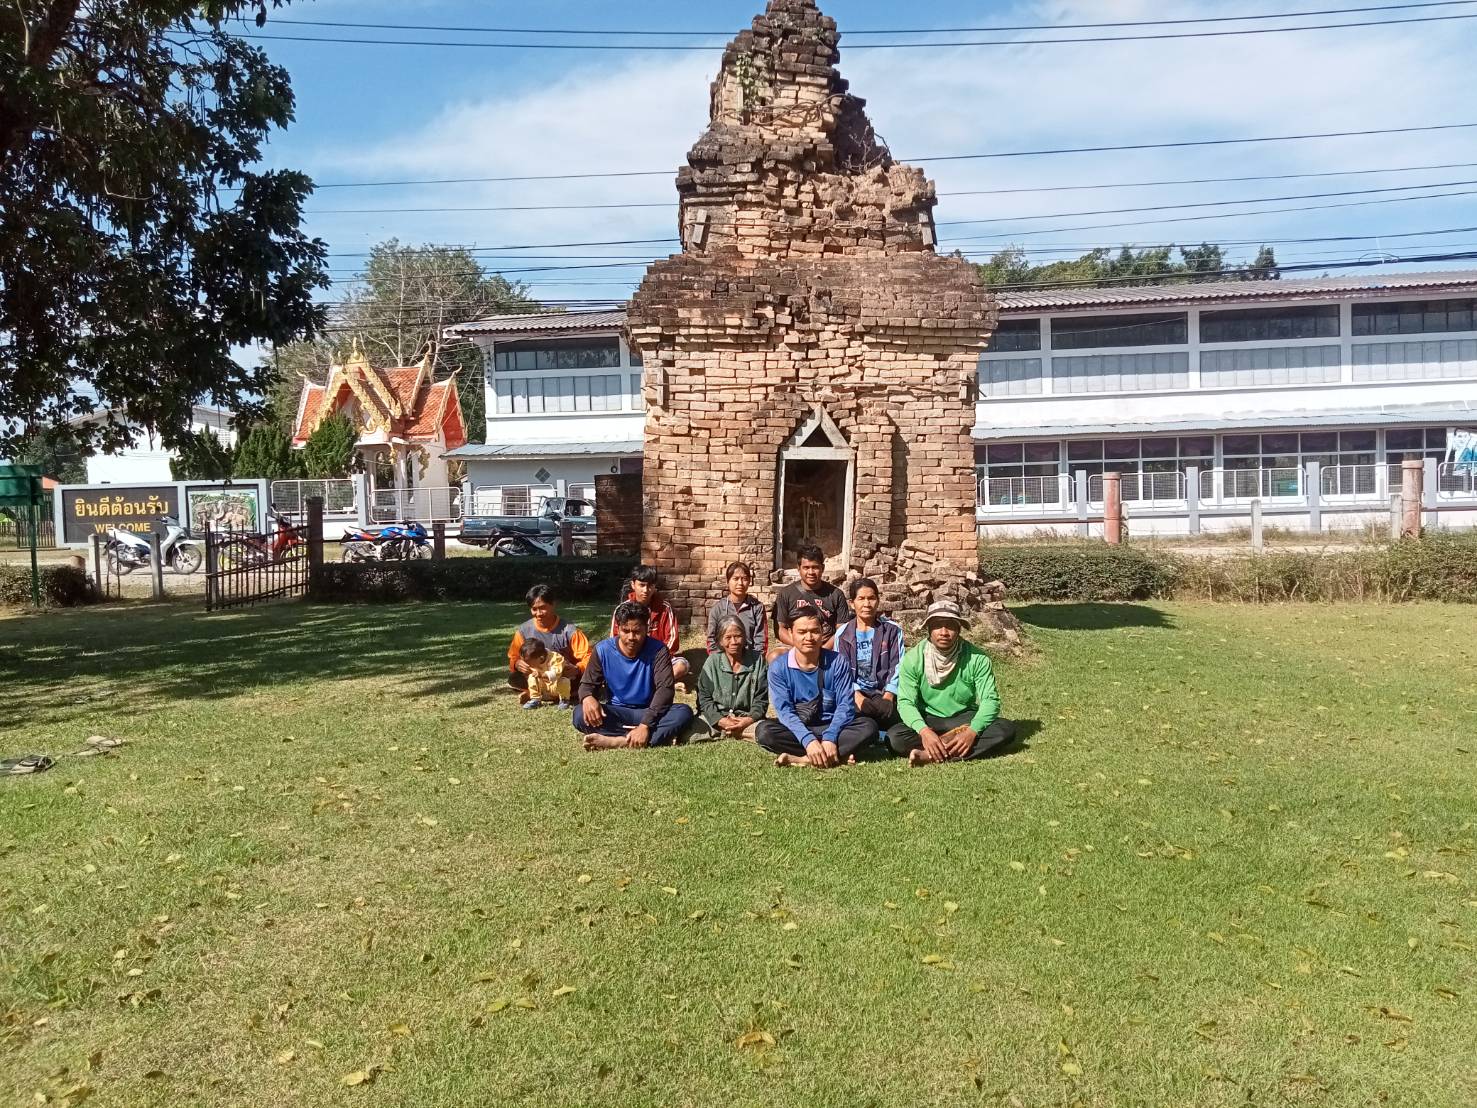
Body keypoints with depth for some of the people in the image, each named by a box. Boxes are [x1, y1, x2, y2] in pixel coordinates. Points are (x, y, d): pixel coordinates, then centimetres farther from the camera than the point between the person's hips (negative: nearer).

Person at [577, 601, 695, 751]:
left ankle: (617, 741, -35)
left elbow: (665, 688, -21)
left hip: (648, 712, -1)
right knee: (581, 714, -29)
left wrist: (645, 725, -34)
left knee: (684, 713, -30)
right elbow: (587, 683, 0)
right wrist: (587, 698, -28)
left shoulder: (658, 650, -12)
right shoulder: (602, 650, -7)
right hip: (616, 713, 1)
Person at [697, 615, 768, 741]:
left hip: (746, 718, 1)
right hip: (715, 718, -1)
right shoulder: (712, 661, 2)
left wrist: (750, 719, -15)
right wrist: (720, 721, -16)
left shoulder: (757, 660, 3)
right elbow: (704, 698, 0)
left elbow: (761, 699, 4)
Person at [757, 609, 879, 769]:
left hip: (831, 727, 1)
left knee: (868, 726, -26)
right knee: (764, 730, -30)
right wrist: (808, 740, -33)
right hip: (797, 728, -1)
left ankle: (801, 759, -33)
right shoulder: (778, 667, -8)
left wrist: (830, 738, -28)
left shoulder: (837, 662, -5)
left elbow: (845, 704, -11)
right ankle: (839, 754, -31)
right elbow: (784, 710, -16)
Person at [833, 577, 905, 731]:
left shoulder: (892, 630, 8)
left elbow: (898, 667, 2)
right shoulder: (843, 633, 9)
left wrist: (888, 696, -14)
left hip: (882, 691, 1)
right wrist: (857, 695, -16)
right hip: (854, 692, -1)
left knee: (887, 708, -35)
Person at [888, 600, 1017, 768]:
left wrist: (972, 731, -33)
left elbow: (990, 700, -15)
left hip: (965, 719, 1)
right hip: (927, 720, -1)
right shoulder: (913, 658, -12)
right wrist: (924, 731, -36)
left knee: (1006, 729, -27)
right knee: (894, 736, -30)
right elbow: (906, 702, -16)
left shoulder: (977, 658, -12)